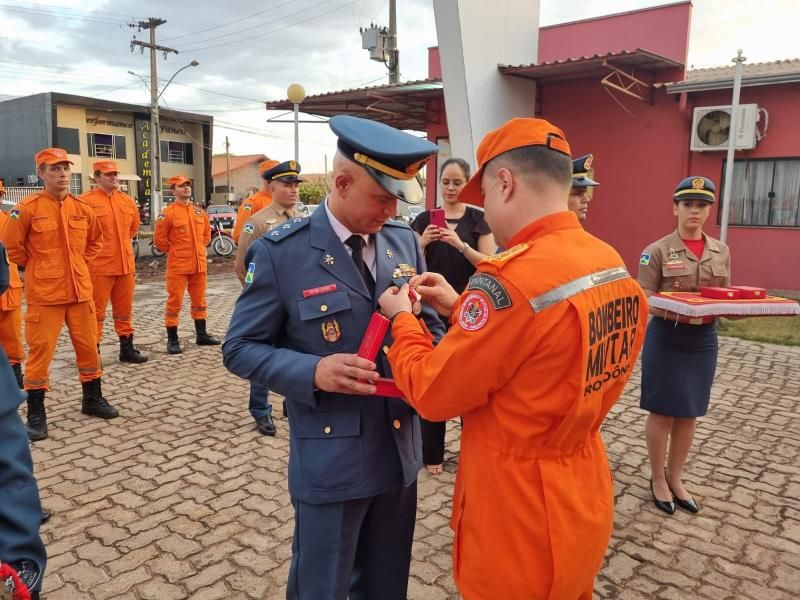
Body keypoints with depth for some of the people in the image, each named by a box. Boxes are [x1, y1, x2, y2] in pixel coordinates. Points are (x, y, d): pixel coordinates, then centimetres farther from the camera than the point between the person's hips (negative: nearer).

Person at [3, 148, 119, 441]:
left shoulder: (83, 208, 4)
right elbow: (12, 246, -2)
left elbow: (95, 241, 20)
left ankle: (93, 399, 27)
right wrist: (36, 269, 4)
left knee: (88, 346, 11)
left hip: (80, 290, 4)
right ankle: (36, 415, 11)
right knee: (40, 351, 1)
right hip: (43, 294, -4)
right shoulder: (27, 208, -9)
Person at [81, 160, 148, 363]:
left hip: (126, 265, 6)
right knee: (96, 313, 1)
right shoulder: (86, 201, -9)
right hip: (98, 267, -6)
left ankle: (127, 349, 24)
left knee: (124, 311, 14)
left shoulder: (128, 200, 9)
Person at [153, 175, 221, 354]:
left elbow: (207, 234, 22)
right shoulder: (168, 213, -8)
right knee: (174, 302, -1)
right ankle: (172, 340, 6)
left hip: (199, 264, 6)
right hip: (178, 266, -5)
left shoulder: (199, 211, 8)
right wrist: (174, 252, 2)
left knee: (199, 301, 13)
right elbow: (159, 239, -6)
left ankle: (201, 335, 24)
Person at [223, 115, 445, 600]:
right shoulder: (280, 251, -12)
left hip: (401, 449, 5)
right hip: (330, 458, -4)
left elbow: (430, 325, 11)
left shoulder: (405, 241, 2)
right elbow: (241, 349, -8)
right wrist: (313, 372, -25)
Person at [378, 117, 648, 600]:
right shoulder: (616, 268, -1)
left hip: (520, 517, -8)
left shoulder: (510, 279, -28)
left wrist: (402, 318, -1)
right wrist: (463, 308, 8)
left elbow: (431, 393, -17)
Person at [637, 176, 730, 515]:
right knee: (662, 412, 5)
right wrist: (677, 311, -28)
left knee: (689, 413, 13)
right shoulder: (658, 251, -8)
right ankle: (658, 479, 23)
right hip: (666, 339, -4)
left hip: (703, 341, 5)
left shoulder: (721, 252, 6)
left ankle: (675, 478, 30)